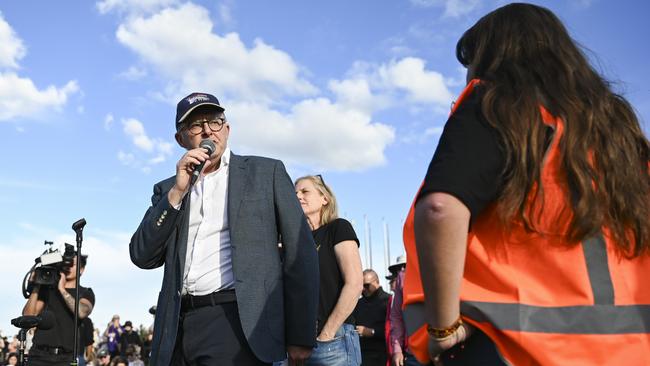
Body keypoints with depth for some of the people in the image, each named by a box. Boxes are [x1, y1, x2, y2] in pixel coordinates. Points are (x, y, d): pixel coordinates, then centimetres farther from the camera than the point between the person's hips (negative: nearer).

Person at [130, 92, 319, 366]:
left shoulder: (266, 172, 6)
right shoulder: (168, 189, 16)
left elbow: (300, 254, 1)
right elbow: (142, 256, 6)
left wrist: (301, 336, -4)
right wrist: (177, 191, -4)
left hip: (238, 321, -3)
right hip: (177, 328, 4)